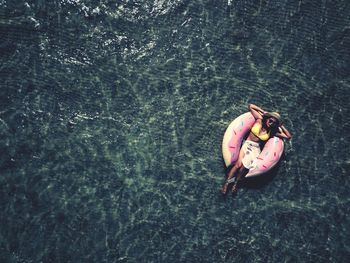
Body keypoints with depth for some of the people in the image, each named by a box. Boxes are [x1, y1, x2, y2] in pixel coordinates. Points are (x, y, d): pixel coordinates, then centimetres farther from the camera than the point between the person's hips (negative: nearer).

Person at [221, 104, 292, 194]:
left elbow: (288, 137, 3)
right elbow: (251, 106, 5)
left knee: (245, 166, -25)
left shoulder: (272, 132, 2)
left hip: (256, 149, 1)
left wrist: (281, 126, 2)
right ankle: (226, 183, -10)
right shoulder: (259, 120, -2)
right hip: (247, 144, -1)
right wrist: (264, 112, 5)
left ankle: (235, 182, -1)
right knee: (238, 164, -23)